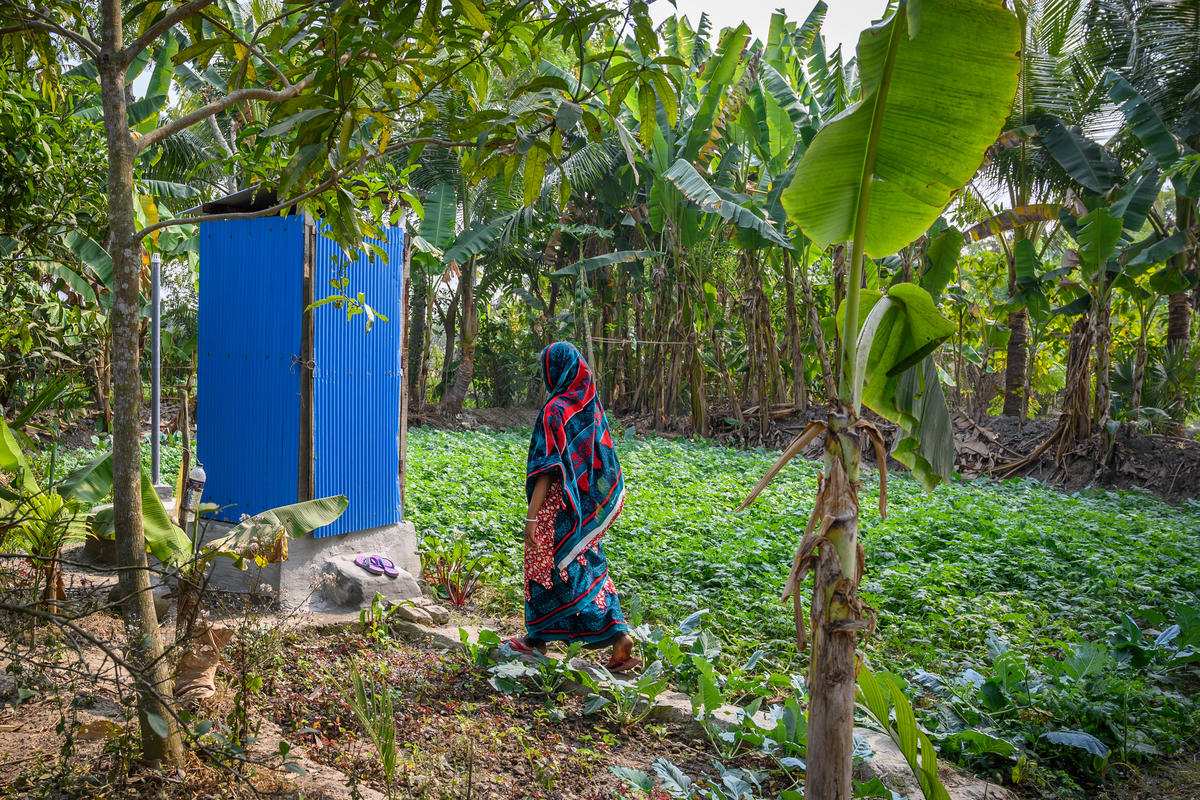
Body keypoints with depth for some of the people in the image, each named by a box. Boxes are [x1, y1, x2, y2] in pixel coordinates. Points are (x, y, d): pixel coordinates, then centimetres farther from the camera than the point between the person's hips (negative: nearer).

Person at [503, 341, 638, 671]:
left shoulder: (556, 410, -16)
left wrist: (531, 515, -22)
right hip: (592, 503, 8)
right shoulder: (592, 405, 7)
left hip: (562, 506, -7)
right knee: (589, 569, 13)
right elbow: (603, 458, 13)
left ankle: (537, 638, 23)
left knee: (543, 562, 9)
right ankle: (618, 634, 4)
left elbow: (548, 469, -22)